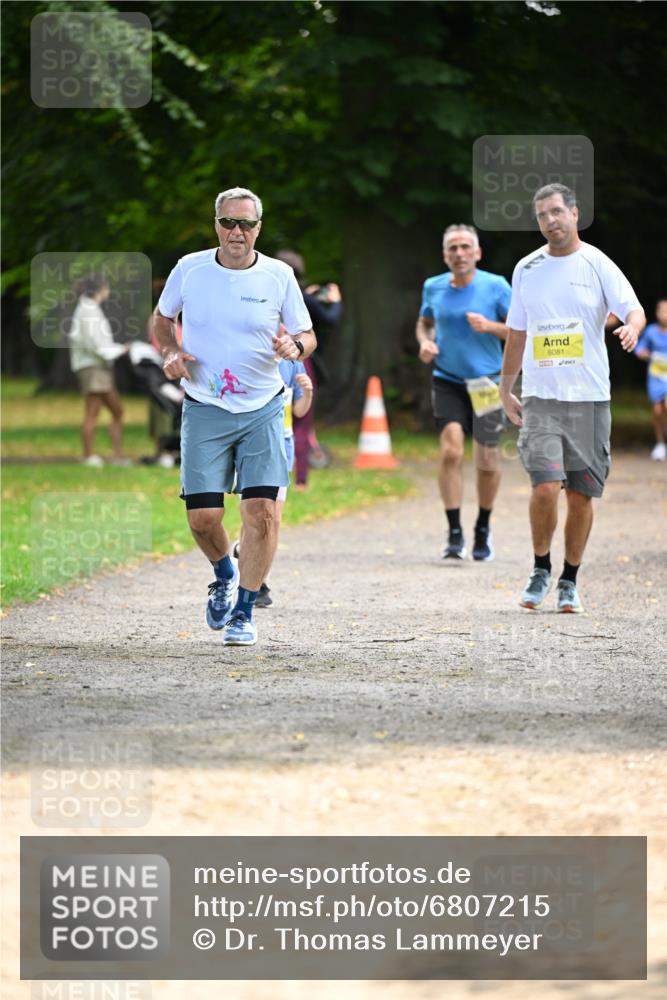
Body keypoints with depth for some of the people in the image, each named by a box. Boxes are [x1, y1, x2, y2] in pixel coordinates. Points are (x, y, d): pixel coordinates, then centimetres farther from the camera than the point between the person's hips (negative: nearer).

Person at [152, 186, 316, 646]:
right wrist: (171, 351, -4)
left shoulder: (279, 275, -2)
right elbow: (163, 318, 16)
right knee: (202, 515, -5)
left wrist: (295, 345, -18)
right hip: (204, 411, 1)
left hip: (263, 410, 0)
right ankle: (225, 574, 29)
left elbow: (307, 336, 6)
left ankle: (244, 612, 3)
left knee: (262, 510, -11)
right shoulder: (189, 269, 0)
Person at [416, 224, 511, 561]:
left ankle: (483, 529, 28)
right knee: (450, 451, -17)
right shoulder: (433, 287, 3)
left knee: (487, 461, 4)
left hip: (487, 384, -1)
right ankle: (454, 533, -10)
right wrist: (425, 341, 0)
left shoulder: (496, 286, -5)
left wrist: (490, 326, -18)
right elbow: (425, 322, 22)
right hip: (447, 382, 1)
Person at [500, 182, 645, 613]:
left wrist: (632, 327, -34)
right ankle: (541, 570, 8)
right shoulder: (526, 269, 9)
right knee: (545, 488, -13)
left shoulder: (598, 266, 0)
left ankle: (569, 581, 17)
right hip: (540, 398, 1)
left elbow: (634, 308, -10)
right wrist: (506, 390, 18)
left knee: (581, 495, 2)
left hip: (589, 399, -1)